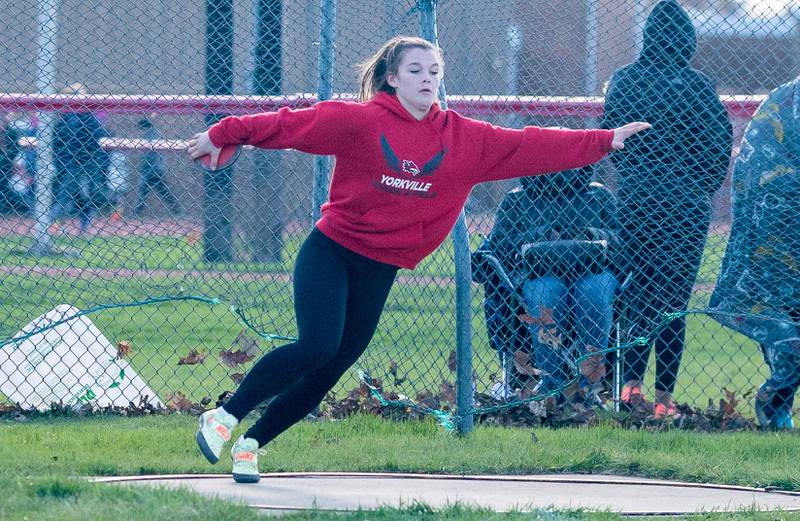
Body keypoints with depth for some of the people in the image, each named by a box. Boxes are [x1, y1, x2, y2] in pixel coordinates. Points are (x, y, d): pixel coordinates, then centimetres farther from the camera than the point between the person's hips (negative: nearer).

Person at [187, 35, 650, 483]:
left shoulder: (467, 140, 2)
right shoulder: (360, 122, -9)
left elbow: (530, 148, 1)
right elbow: (291, 124, -7)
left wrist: (604, 141, -4)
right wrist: (223, 136, -8)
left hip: (380, 272, 5)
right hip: (330, 252, -5)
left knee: (329, 371, 6)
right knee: (318, 345, -22)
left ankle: (251, 444, 21)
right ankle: (223, 418, -9)